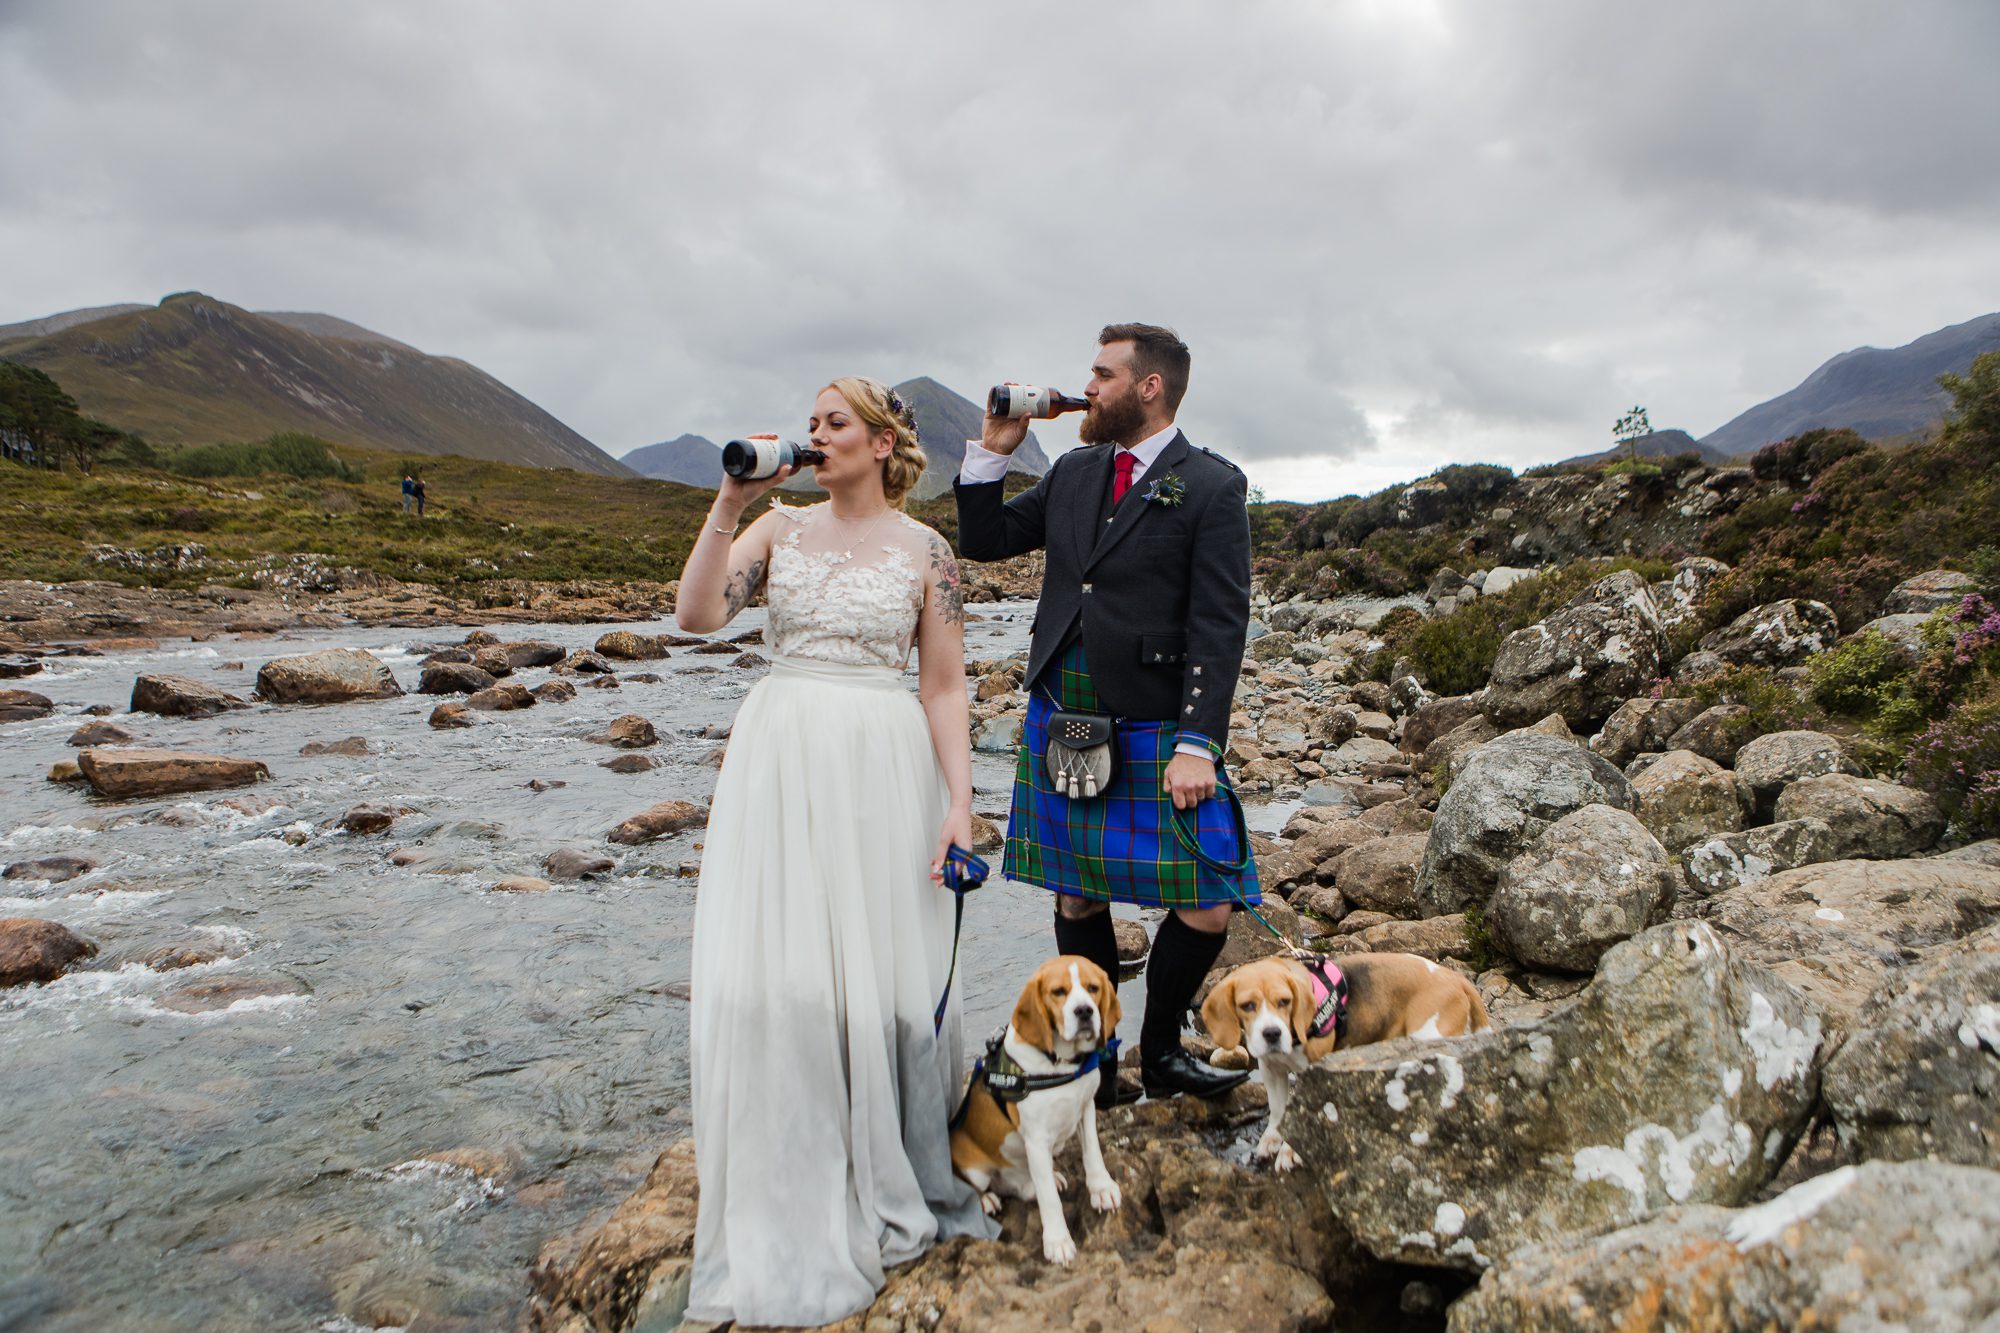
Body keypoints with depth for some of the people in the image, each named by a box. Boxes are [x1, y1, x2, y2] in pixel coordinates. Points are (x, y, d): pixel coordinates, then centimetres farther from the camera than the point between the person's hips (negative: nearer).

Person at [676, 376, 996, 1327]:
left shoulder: (925, 551, 3)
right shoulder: (778, 528, 8)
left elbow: (944, 687, 1)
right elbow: (696, 615, -6)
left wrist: (960, 803, -7)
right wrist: (728, 506, -10)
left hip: (883, 773, -2)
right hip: (779, 765, 2)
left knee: (881, 976, 3)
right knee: (768, 975, 2)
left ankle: (888, 1192, 27)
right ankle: (786, 1220, 21)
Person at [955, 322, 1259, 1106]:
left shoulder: (1211, 487, -5)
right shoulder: (1073, 472, 13)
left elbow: (1220, 625, -11)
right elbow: (983, 541, 17)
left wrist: (1198, 744, -17)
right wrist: (993, 448, 5)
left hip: (1155, 731, -4)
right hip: (1059, 720, 5)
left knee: (1206, 909, -4)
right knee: (1077, 899, 11)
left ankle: (1160, 1053, 21)